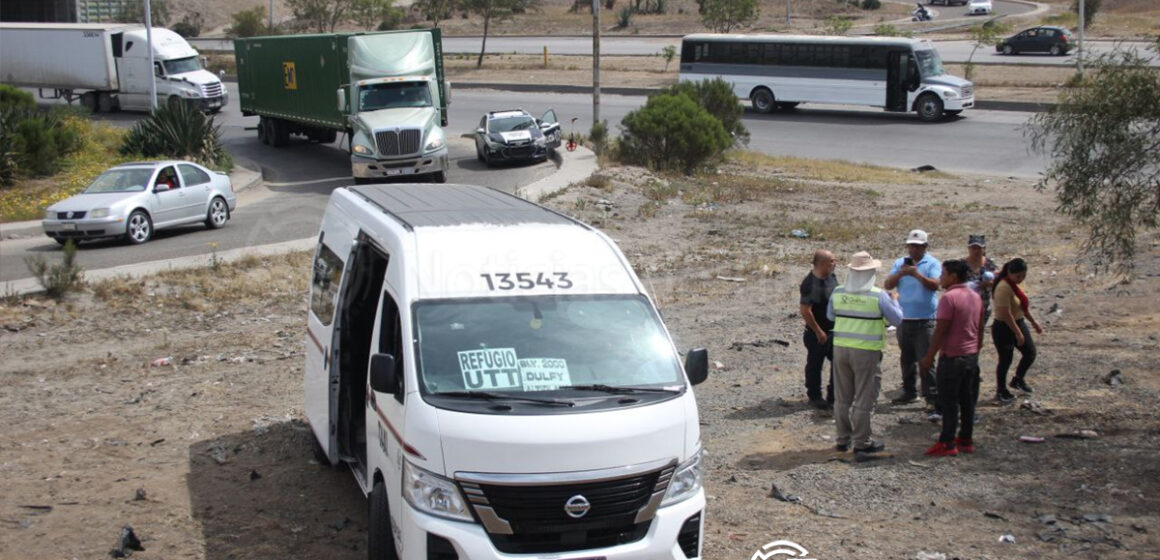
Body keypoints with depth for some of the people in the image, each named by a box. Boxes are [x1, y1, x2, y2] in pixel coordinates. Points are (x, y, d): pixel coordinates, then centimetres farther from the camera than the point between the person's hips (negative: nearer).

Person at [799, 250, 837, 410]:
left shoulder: (831, 277, 4)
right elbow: (805, 311, -25)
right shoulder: (810, 284, -23)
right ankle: (814, 397, 22)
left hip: (834, 330, 8)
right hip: (818, 334, -8)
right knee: (815, 365, 7)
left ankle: (833, 396, 25)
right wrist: (818, 332, -19)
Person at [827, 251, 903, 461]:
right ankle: (861, 445, 8)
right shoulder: (878, 296, -13)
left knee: (842, 398, 16)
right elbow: (896, 319, -3)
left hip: (841, 348, 4)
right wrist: (894, 301, 14)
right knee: (863, 400, 3)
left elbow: (830, 316, 14)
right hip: (866, 352, -4)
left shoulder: (838, 293, -1)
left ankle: (843, 440, 25)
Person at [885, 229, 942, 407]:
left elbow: (934, 285, -16)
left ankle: (931, 394, -3)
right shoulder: (900, 263, 10)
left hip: (924, 320, -5)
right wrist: (900, 273, -17)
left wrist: (917, 274, -28)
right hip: (904, 319, 5)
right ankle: (909, 392, 22)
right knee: (906, 359, 13)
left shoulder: (932, 263, -2)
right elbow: (888, 285, 0)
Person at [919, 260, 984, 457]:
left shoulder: (949, 297, -17)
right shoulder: (975, 297, 10)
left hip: (952, 356, -8)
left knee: (949, 402, -3)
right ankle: (966, 440, 18)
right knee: (967, 400, 13)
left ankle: (947, 444, 0)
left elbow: (940, 331, -19)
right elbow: (979, 329, 16)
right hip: (971, 355, 8)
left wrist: (929, 357, -14)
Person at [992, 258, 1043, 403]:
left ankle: (1018, 380, 35)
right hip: (1004, 328, -9)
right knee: (1006, 359, 3)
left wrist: (1034, 322, 20)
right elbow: (1006, 314, -27)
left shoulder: (1014, 284, 5)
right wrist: (1018, 333, -24)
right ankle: (1001, 392, 19)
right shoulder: (1003, 287, -24)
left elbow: (1023, 306, 18)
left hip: (1019, 324, 9)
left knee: (1030, 353, 13)